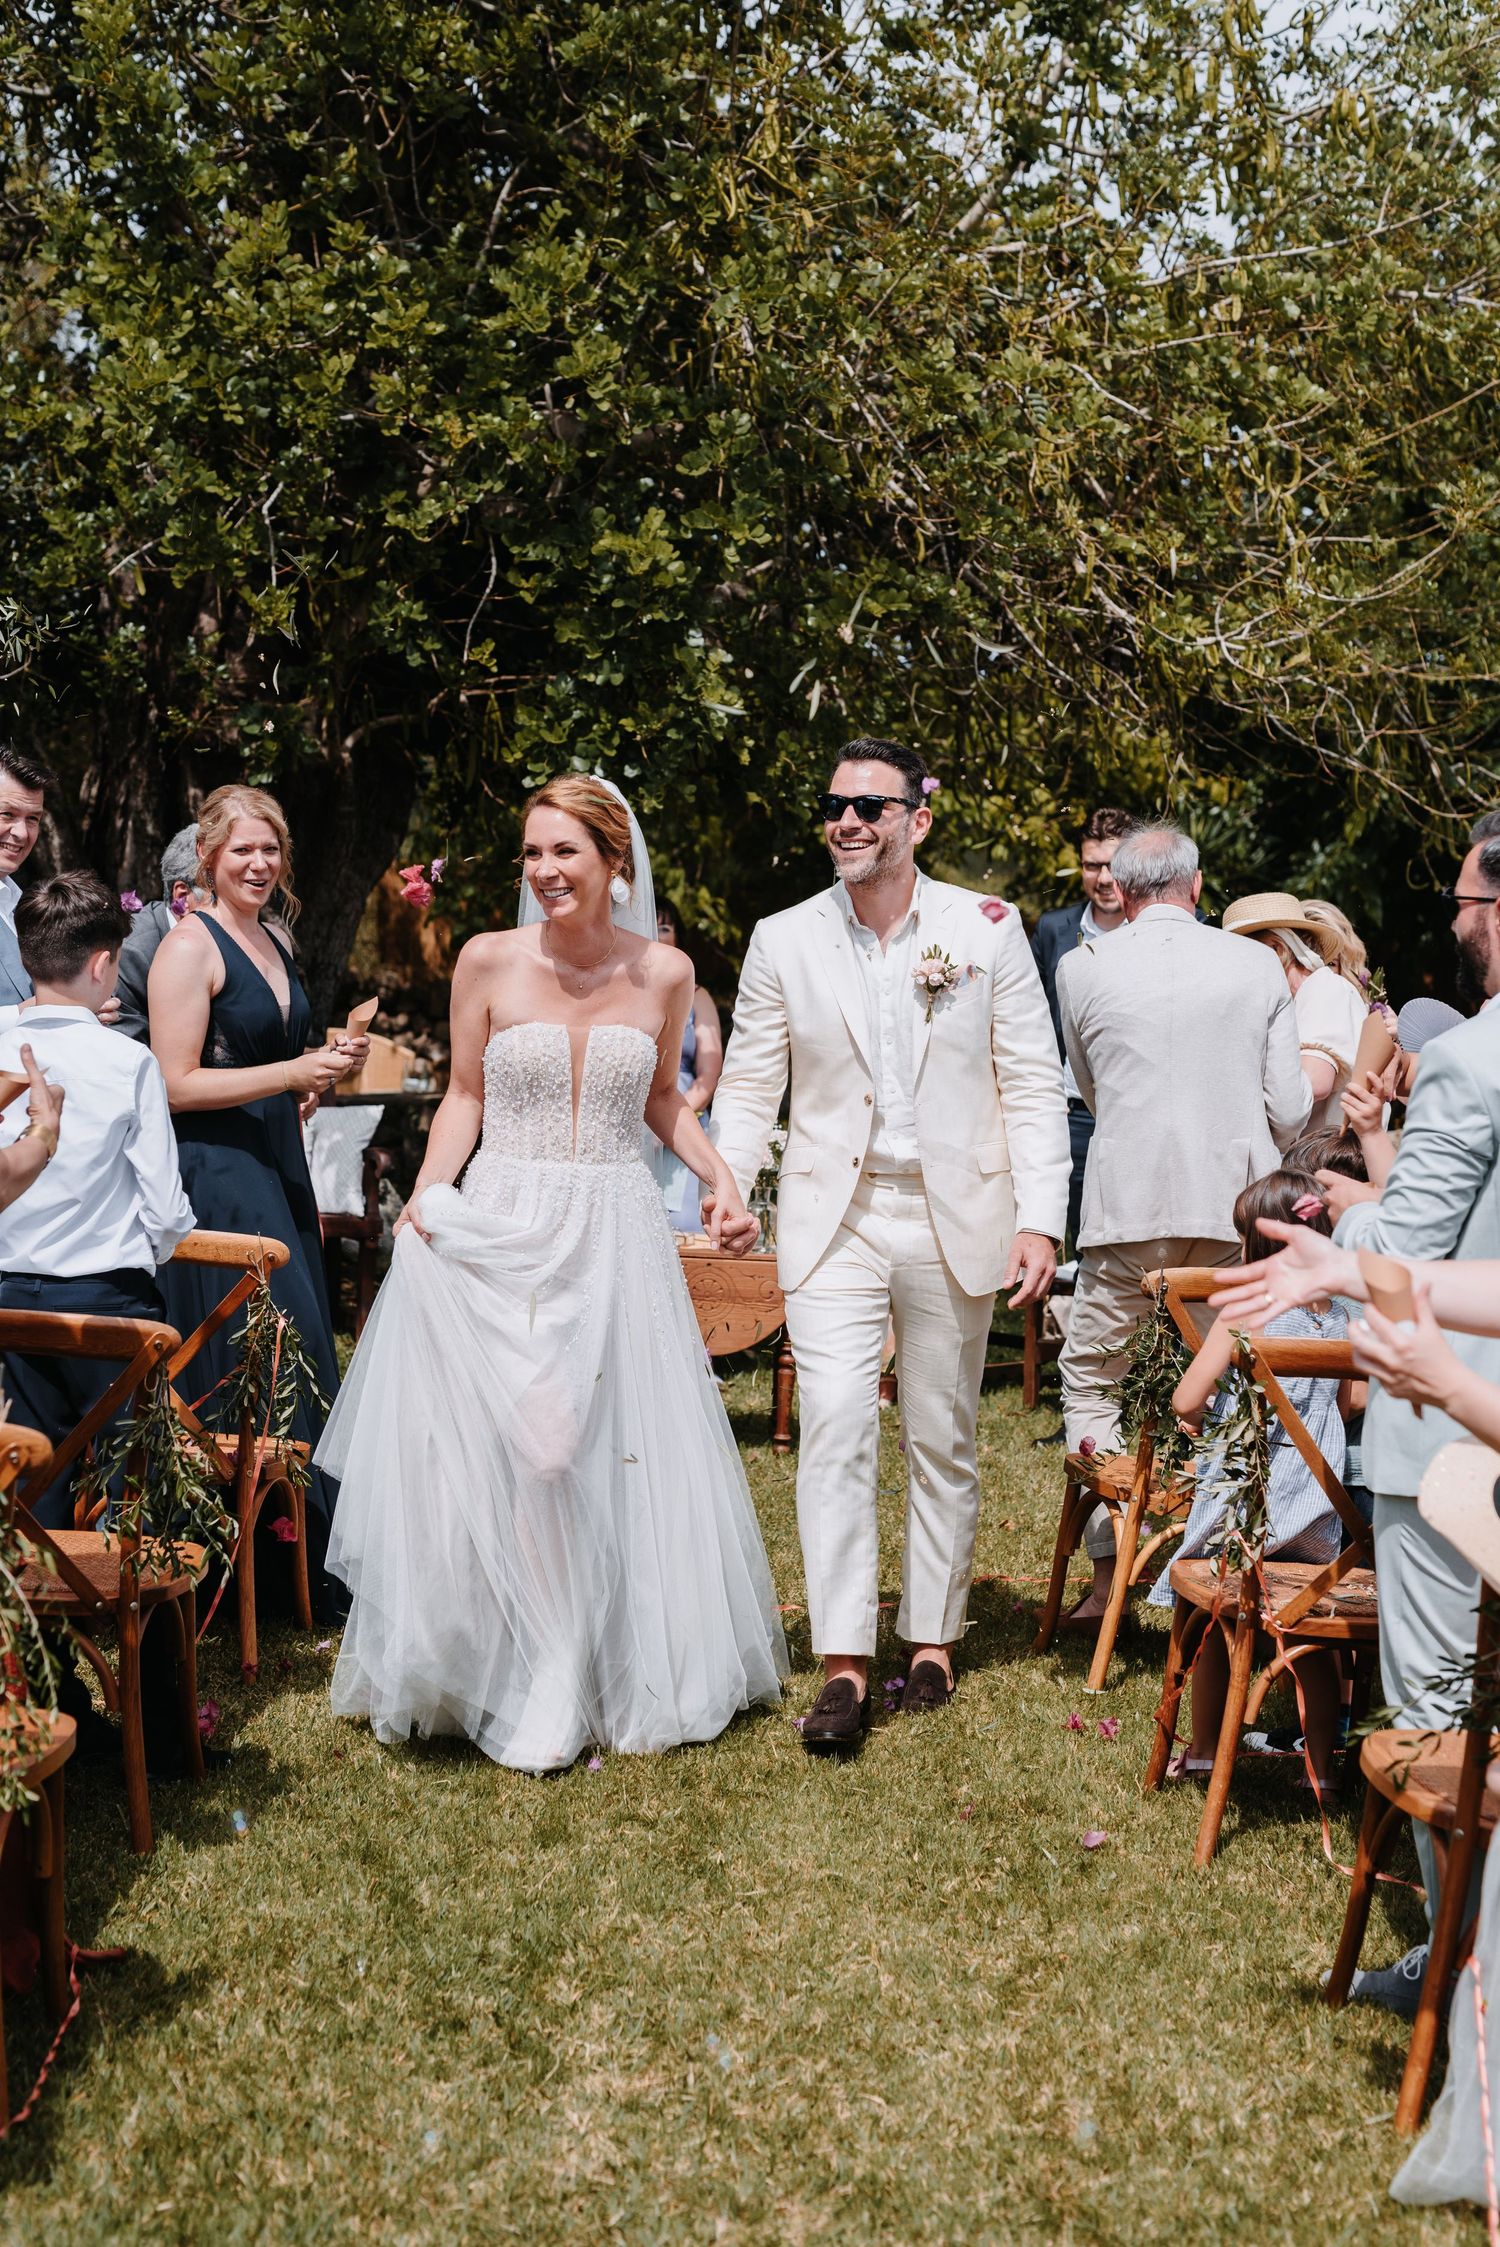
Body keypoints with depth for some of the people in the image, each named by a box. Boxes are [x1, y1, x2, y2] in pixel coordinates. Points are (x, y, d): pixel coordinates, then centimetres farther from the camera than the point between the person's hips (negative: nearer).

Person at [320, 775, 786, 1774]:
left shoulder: (664, 972, 2)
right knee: (492, 1455, -4)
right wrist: (426, 1197, -8)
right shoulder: (489, 961, -1)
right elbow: (464, 1095, 6)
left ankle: (622, 1671, 20)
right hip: (499, 1238, -1)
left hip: (617, 1239, 1)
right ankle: (509, 1674, 11)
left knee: (623, 1451, 4)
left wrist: (723, 1180, 2)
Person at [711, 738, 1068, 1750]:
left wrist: (1040, 1218, -8)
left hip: (954, 1216, 0)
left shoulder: (988, 928, -1)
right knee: (835, 1429, -11)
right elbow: (750, 1086, 7)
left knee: (944, 1441, 10)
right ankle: (845, 1666, -7)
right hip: (835, 1219, 0)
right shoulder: (783, 942, 2)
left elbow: (1034, 1083, 0)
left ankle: (933, 1638, 24)